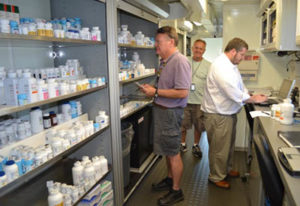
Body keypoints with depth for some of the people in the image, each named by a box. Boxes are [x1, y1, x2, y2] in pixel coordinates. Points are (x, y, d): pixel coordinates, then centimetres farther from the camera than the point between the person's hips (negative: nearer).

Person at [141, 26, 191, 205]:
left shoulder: (180, 61, -19)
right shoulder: (165, 61, 11)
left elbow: (182, 92, -25)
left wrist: (156, 92, -20)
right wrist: (151, 89, 4)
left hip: (170, 112, -9)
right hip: (161, 110, 9)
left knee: (173, 153, 4)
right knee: (167, 150, 21)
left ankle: (176, 191, 21)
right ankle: (170, 179, 40)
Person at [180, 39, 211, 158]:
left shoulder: (208, 66, 1)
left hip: (200, 102, -1)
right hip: (184, 100, 1)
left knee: (198, 126, 11)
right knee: (182, 125, 10)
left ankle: (196, 146, 31)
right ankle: (183, 144, 30)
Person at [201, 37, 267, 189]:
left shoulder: (231, 65, 11)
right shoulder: (220, 66, -23)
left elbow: (239, 87, 16)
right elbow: (234, 93, -27)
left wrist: (252, 97, 1)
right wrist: (254, 99, -14)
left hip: (228, 113, 10)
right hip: (218, 115, -10)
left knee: (228, 145, 24)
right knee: (219, 148, 5)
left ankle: (226, 169, 43)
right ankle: (216, 177, 23)